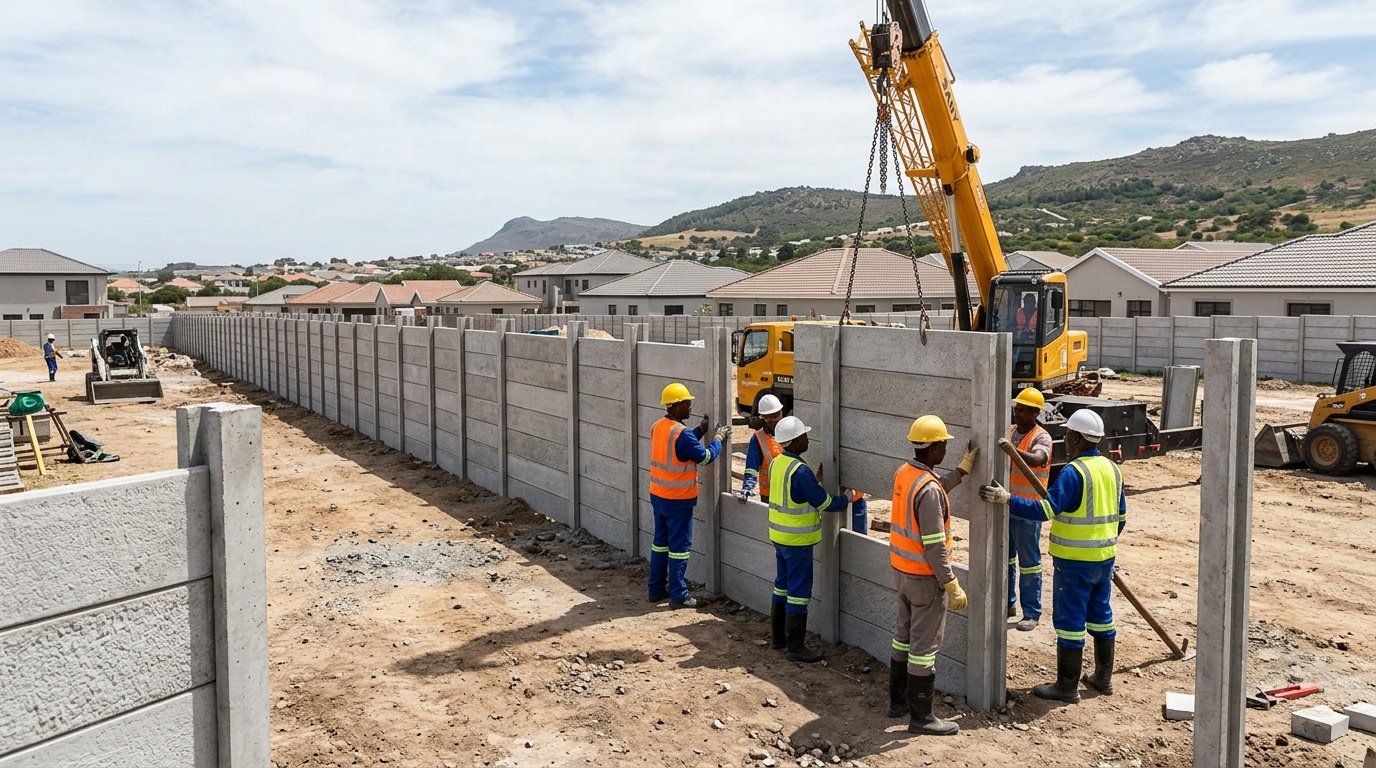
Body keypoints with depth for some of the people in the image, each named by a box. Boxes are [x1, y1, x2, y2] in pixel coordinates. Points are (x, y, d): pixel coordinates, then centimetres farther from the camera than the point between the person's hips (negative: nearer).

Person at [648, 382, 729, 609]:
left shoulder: (658, 427, 5)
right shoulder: (681, 433, -22)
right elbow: (705, 456, -14)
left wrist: (701, 430, 13)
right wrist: (718, 439, 2)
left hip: (658, 495, 8)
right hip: (678, 499, -8)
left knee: (660, 542, 17)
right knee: (679, 546, 1)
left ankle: (656, 590, 24)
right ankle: (678, 595, 6)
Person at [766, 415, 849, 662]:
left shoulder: (777, 463, 5)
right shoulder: (800, 470, -24)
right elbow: (824, 503, -18)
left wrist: (816, 480, 12)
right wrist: (848, 498, -2)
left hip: (779, 535, 9)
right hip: (797, 540, -9)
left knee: (782, 585, 18)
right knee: (799, 591, -2)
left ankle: (779, 637, 28)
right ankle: (795, 646, 4)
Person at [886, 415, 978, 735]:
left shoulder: (903, 473, 1)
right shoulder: (928, 488, -26)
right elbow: (934, 546, -26)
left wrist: (963, 469, 21)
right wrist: (952, 586, -21)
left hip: (901, 569, 9)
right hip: (925, 576, -9)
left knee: (905, 634, 20)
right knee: (924, 645, 1)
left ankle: (898, 700, 32)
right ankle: (921, 716, 11)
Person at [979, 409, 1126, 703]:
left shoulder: (1074, 472, -20)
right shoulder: (1111, 468, 7)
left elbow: (1046, 509, -29)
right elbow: (1121, 515, 15)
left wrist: (1007, 499, -30)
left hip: (1075, 560, -8)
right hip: (1104, 557, 8)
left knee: (1070, 621, 0)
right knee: (1100, 616, 19)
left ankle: (1067, 686, 7)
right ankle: (1103, 677, 31)